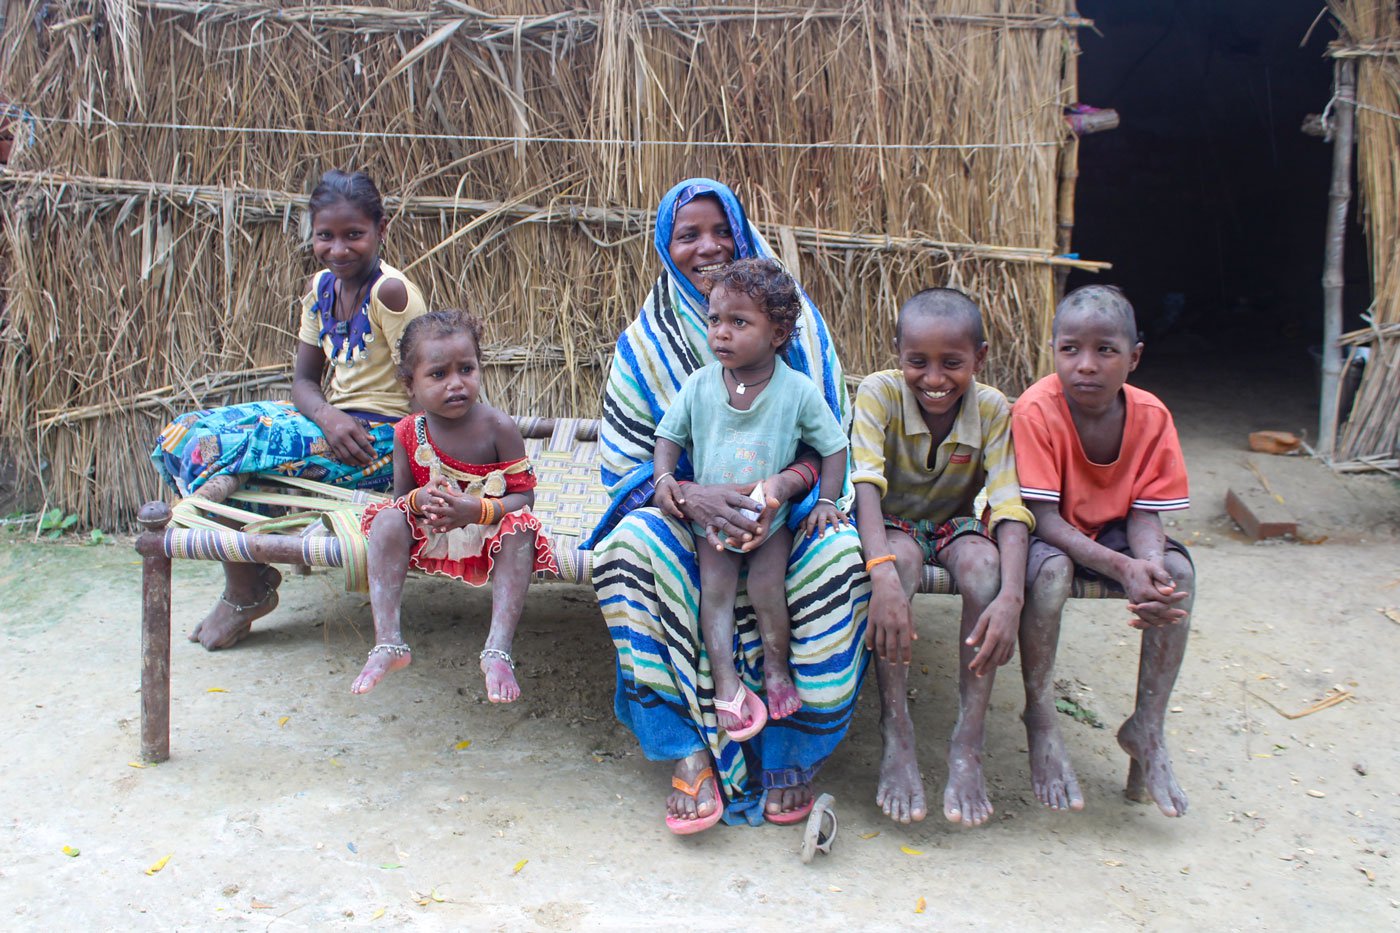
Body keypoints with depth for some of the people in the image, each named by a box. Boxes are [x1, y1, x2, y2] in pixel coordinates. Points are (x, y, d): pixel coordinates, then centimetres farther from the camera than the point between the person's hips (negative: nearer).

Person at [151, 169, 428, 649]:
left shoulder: (390, 293, -17)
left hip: (380, 441, -9)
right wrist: (329, 417, -15)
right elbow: (305, 380, 6)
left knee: (213, 451, -18)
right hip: (333, 420, 9)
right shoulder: (322, 287, 7)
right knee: (185, 432, 1)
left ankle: (245, 593, 4)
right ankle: (253, 573, 6)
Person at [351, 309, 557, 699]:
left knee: (519, 531, -33)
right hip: (429, 534, 3)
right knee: (387, 522, -24)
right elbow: (401, 496, 1)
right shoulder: (408, 433, -7)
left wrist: (475, 510, -33)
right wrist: (420, 500, -25)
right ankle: (388, 643, -23)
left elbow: (523, 495, -16)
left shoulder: (498, 427, -15)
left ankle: (498, 651, -34)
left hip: (487, 532, -3)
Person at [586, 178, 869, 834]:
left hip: (789, 504, 0)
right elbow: (626, 462, -3)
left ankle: (791, 752, -15)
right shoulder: (646, 343, 2)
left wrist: (784, 485, -25)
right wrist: (694, 497, -25)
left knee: (840, 553, -33)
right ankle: (688, 751, -23)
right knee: (629, 543, -32)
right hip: (688, 510, 1)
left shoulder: (793, 319, 2)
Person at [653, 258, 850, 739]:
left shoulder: (798, 391, -13)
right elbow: (670, 435, 4)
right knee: (715, 589, -11)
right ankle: (725, 681, -3)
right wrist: (664, 477, -13)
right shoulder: (699, 385, -7)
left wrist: (826, 501, -9)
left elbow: (833, 446, -2)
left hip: (772, 516, -2)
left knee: (767, 590, -12)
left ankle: (776, 669, 12)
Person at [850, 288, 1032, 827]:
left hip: (956, 525, 1)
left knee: (984, 566, -34)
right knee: (899, 560, -37)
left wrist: (1010, 598, -42)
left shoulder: (992, 409, -15)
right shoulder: (879, 393, -19)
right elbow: (866, 485, -31)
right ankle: (897, 741, -30)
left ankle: (967, 746, -27)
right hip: (892, 525, -1)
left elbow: (1009, 506, -24)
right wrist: (883, 573, -49)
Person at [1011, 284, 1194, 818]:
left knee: (1177, 570, -22)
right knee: (1052, 569, -36)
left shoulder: (1151, 416, -13)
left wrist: (1150, 564, -35)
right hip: (1040, 533, -4)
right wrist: (1121, 568, -40)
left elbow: (1146, 513, -11)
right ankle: (1040, 715, -15)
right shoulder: (1036, 410, -25)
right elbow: (1043, 519, -27)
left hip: (1108, 529, 5)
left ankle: (1148, 728, -10)